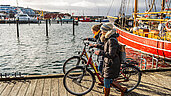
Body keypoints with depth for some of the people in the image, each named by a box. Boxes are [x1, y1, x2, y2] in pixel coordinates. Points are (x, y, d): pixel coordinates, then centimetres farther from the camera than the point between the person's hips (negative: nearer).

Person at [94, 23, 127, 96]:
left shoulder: (112, 41, -22)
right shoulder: (108, 39, 9)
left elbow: (111, 54, -28)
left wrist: (100, 53, -23)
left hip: (111, 65, -10)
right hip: (108, 64, 10)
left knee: (106, 84, 2)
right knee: (110, 81, 21)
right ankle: (123, 89, 35)